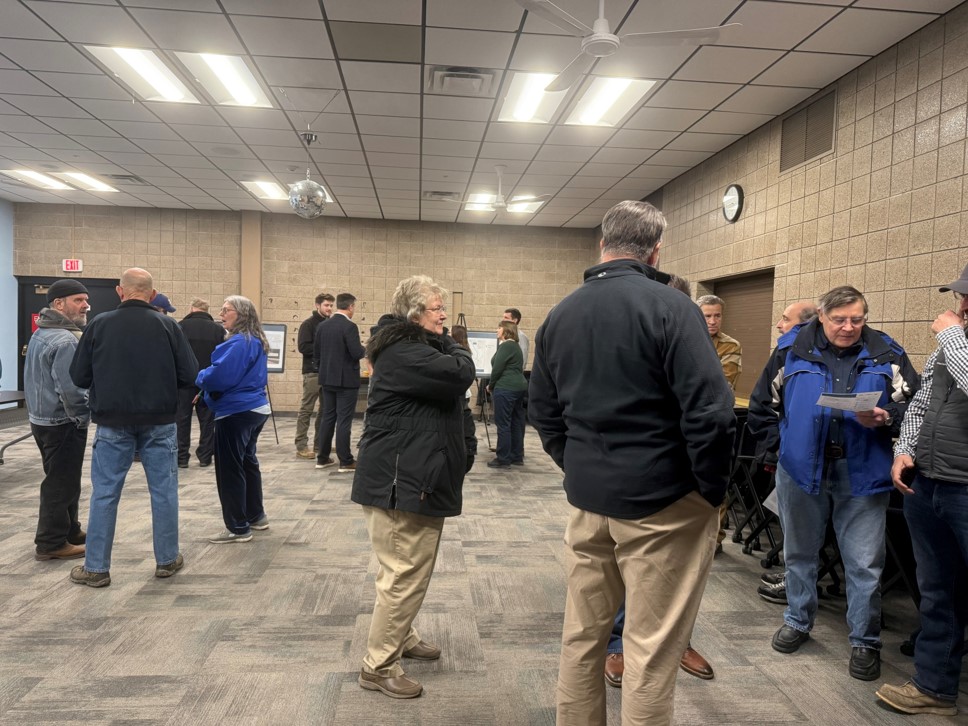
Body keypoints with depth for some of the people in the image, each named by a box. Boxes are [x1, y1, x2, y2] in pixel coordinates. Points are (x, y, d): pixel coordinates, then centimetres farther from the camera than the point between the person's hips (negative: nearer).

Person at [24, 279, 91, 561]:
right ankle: (51, 543, 9)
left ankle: (69, 530, 32)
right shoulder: (65, 340, -22)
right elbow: (71, 389, -27)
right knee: (61, 482, 0)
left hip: (42, 417, 10)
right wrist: (84, 416, -13)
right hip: (62, 422, -10)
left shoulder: (40, 334, 12)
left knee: (60, 479, 20)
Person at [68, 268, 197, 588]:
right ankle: (167, 560, 21)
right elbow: (189, 375, -7)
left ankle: (96, 568, 17)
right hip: (159, 422, 0)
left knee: (104, 494, 10)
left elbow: (79, 377, -2)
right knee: (164, 491, 10)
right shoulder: (167, 325, -6)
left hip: (113, 423, 0)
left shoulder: (99, 324, -5)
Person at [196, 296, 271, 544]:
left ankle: (238, 528, 4)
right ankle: (256, 516, 31)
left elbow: (220, 375, -25)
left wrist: (199, 377, -4)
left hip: (237, 412, -11)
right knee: (247, 462, 20)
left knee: (230, 469, -3)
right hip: (255, 408, 11)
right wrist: (207, 378, 14)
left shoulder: (238, 343, -20)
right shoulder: (255, 341, 13)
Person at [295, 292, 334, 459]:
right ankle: (301, 446, -1)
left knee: (326, 409, 10)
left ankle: (319, 442, 19)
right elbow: (303, 346, -15)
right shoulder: (309, 323, -5)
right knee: (306, 410, -4)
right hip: (313, 372, -7)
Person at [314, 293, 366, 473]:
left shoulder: (322, 325, 7)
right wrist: (365, 349, 1)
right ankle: (345, 461, 2)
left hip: (327, 379, 7)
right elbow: (357, 353, -20)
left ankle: (322, 458, 18)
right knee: (344, 420, -3)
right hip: (346, 380, -7)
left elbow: (316, 353, 11)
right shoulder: (349, 326, -16)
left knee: (328, 418, 13)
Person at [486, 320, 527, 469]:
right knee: (516, 423, 13)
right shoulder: (515, 345, 19)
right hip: (519, 387, 10)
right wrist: (495, 385, 14)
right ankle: (517, 457, 19)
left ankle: (503, 459, 0)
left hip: (506, 389, -10)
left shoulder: (506, 346, -12)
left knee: (503, 424, -4)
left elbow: (497, 368, -15)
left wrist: (491, 385, 0)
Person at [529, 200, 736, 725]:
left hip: (587, 499, 6)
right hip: (662, 501, -5)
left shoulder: (560, 314, 6)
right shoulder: (669, 307, -13)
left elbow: (543, 411, 12)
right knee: (652, 647, 6)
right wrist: (713, 490, -6)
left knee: (582, 632, 18)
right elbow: (710, 412, -18)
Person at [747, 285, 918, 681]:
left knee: (865, 563, 4)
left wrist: (884, 418, -16)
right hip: (801, 469, 1)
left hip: (862, 473, 0)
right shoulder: (792, 349, 1)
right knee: (800, 553, 15)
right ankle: (798, 621, 35)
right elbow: (763, 404, 6)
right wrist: (782, 443, 2)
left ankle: (865, 640, 23)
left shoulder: (886, 354, 2)